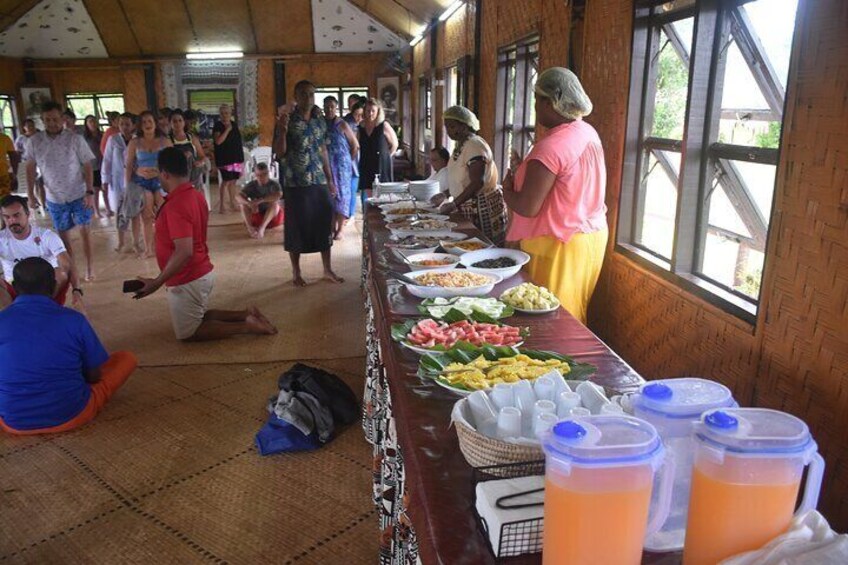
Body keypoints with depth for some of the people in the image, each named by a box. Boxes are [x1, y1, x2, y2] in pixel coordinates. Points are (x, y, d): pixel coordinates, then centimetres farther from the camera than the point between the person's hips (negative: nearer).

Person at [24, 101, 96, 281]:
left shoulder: (75, 139, -11)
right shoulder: (34, 142, -5)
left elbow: (87, 166, -8)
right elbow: (30, 169, 5)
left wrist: (90, 192, -14)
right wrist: (30, 195, 1)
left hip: (79, 195, -2)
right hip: (54, 199, 2)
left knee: (85, 231, 0)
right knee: (63, 235, 12)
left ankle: (89, 268, 10)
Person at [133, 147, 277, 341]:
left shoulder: (175, 206, -26)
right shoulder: (197, 195, 3)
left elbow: (184, 252, -32)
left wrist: (157, 282, -27)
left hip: (187, 281, -9)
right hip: (203, 272, 9)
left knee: (187, 333, 9)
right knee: (199, 317, 27)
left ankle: (245, 326, -3)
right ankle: (246, 314, 13)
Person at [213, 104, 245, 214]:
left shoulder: (234, 124, 12)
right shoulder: (218, 126, -5)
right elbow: (218, 141, -18)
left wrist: (241, 157, 16)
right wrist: (227, 129, -19)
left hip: (236, 157, 5)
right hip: (224, 158, -5)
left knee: (233, 180, 9)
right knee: (226, 180, -12)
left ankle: (232, 203, 17)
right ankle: (221, 205, -7)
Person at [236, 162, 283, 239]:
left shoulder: (274, 184, -13)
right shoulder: (251, 185, -6)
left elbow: (278, 195, -36)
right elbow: (238, 196, -21)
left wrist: (260, 200, -42)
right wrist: (250, 204, -42)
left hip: (273, 216, -3)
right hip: (257, 216, 3)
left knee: (274, 203, -32)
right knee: (243, 203, -19)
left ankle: (262, 228, -45)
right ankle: (250, 228, -37)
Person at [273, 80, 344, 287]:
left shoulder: (320, 121, 9)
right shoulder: (288, 120, -5)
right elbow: (280, 153, -10)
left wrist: (330, 179, 13)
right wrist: (282, 131, -26)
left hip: (320, 183, 4)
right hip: (296, 184, -4)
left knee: (324, 225, 8)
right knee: (296, 228, 5)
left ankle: (328, 269, 21)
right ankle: (296, 272, 19)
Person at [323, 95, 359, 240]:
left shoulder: (342, 125, -6)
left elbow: (355, 145, -1)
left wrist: (349, 162, 2)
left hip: (341, 166, -3)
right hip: (326, 167, 3)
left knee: (341, 194, 0)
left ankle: (340, 229, 5)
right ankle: (333, 227, 18)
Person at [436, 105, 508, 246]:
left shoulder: (474, 146, -18)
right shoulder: (460, 145, 11)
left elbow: (477, 183, -26)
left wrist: (454, 204, -24)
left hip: (482, 209, -9)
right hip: (467, 207, 9)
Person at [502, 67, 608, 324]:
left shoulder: (551, 147, -22)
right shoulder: (589, 133, 6)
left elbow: (527, 208, -22)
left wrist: (507, 190, -3)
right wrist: (525, 167, 13)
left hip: (559, 246, -9)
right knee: (572, 321, 19)